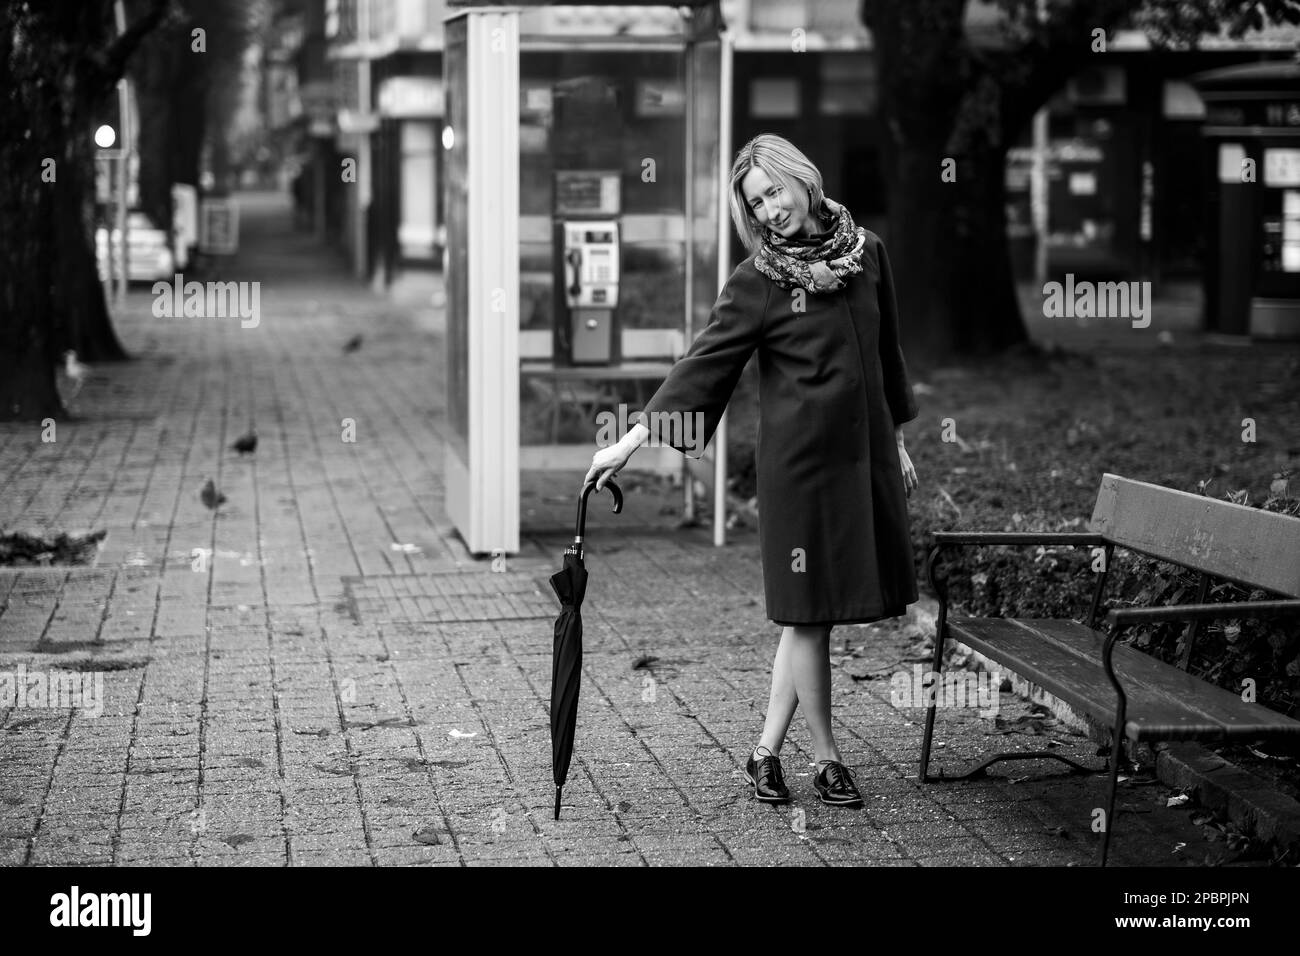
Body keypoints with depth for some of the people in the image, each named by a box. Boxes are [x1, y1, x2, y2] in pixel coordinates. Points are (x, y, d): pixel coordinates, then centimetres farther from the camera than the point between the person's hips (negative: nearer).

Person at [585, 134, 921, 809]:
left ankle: (767, 752, 16)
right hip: (800, 456, -5)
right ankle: (828, 761, 12)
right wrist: (633, 439, -12)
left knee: (809, 613, 8)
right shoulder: (756, 281, -6)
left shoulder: (865, 251, 7)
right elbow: (704, 361, -7)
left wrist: (897, 440, 20)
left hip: (865, 450, 5)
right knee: (809, 612, -1)